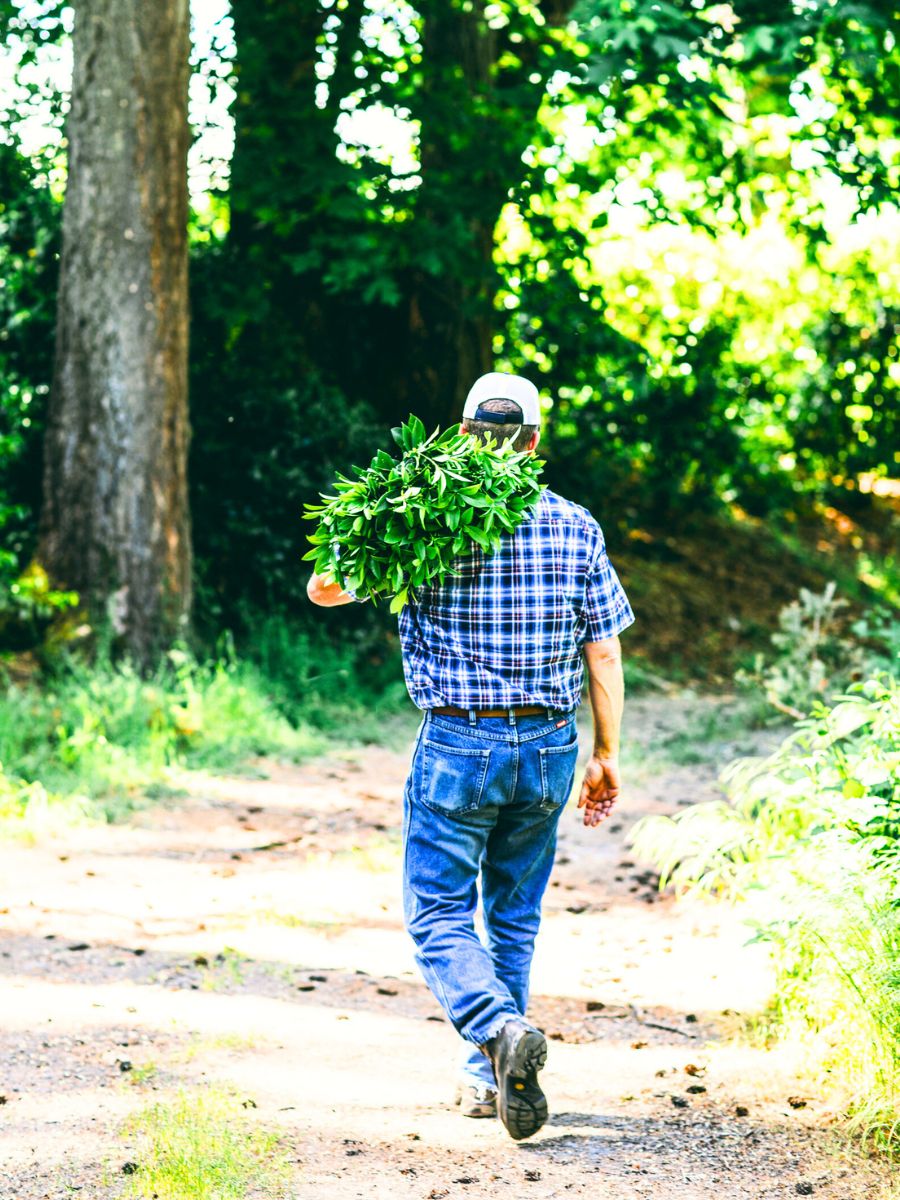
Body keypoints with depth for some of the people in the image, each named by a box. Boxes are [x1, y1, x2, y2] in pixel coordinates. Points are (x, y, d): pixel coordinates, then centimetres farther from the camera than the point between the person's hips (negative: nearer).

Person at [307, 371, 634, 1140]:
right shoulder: (576, 529, -1)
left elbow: (322, 589, 0)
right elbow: (605, 654, 2)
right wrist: (606, 755, 11)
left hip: (458, 745, -3)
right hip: (548, 745, 3)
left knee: (438, 913, 4)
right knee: (514, 916, 17)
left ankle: (501, 1030, -21)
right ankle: (487, 1077, 21)